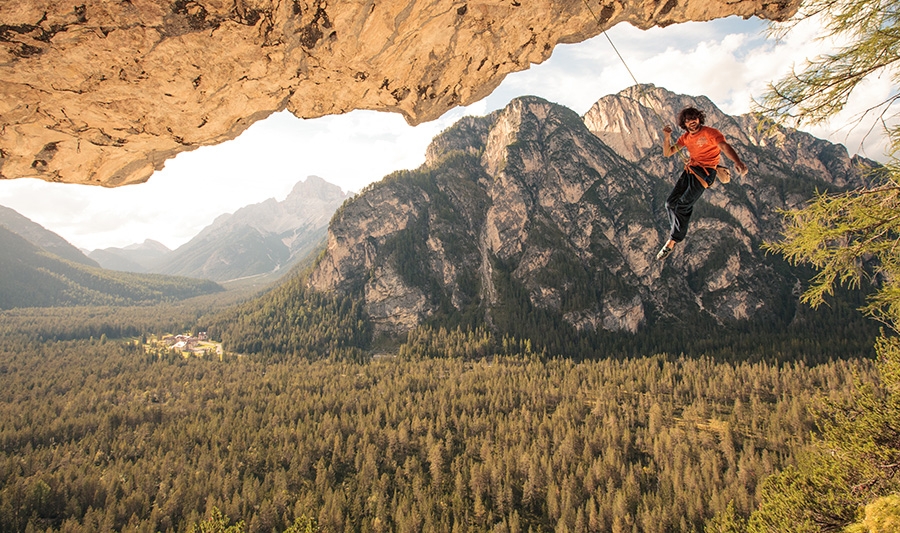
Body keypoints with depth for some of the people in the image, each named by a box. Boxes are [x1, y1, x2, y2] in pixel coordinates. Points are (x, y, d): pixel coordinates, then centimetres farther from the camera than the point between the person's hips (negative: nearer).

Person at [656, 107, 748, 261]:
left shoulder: (710, 132, -8)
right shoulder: (685, 138, 11)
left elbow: (724, 146, -24)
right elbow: (667, 153, 8)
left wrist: (737, 161, -43)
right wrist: (666, 137, -12)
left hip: (706, 171, -7)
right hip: (690, 170, 7)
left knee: (683, 205, -16)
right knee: (671, 203, -1)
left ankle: (672, 241, -5)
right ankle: (677, 232, 19)